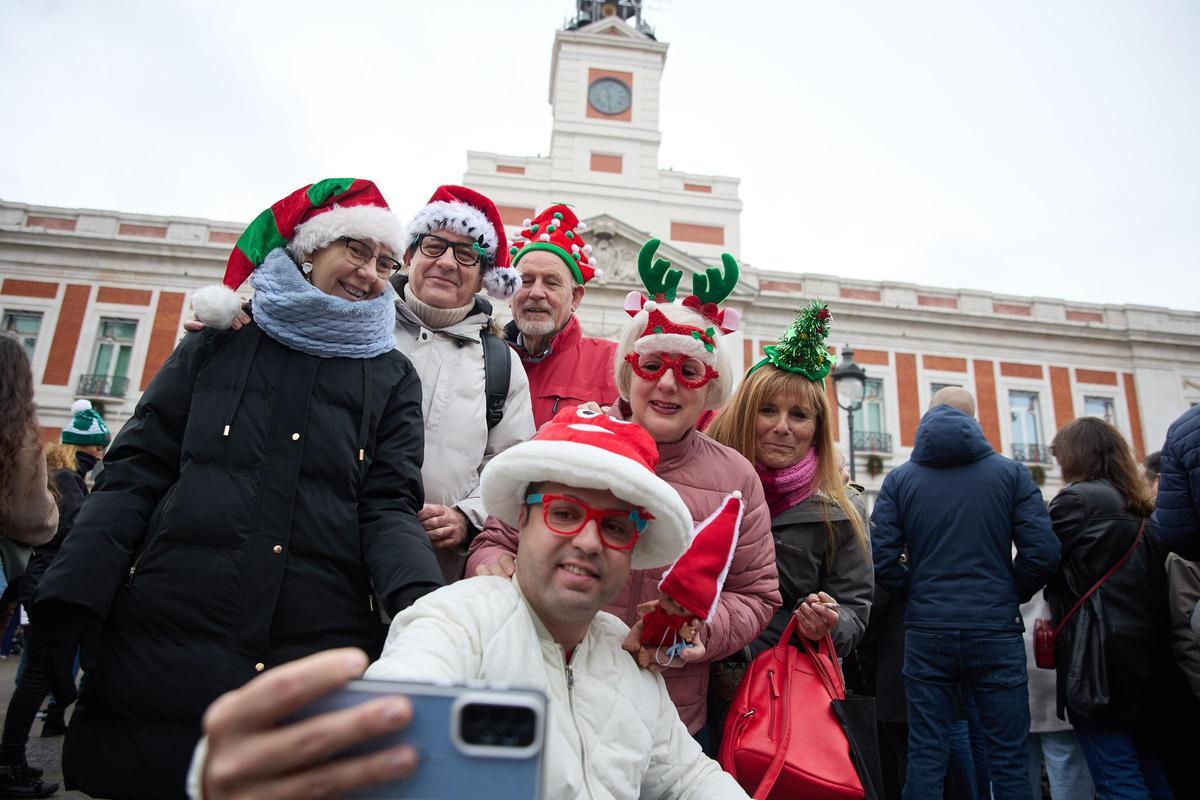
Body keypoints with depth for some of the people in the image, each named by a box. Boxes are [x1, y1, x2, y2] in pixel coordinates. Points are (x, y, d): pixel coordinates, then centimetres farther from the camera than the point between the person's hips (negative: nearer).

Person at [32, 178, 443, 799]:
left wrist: (418, 596, -18)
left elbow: (388, 508, 1)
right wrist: (71, 604, -4)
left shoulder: (391, 379, 9)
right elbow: (132, 479, 7)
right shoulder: (214, 348, 10)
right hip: (158, 653, 1)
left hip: (317, 661, 0)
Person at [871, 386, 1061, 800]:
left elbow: (882, 560, -6)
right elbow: (1042, 552, -6)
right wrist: (1009, 595, 11)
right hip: (996, 633, 0)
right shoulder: (1010, 473, 1)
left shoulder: (900, 479, 2)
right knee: (1010, 759, 9)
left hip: (926, 632, 1)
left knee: (925, 757, 8)